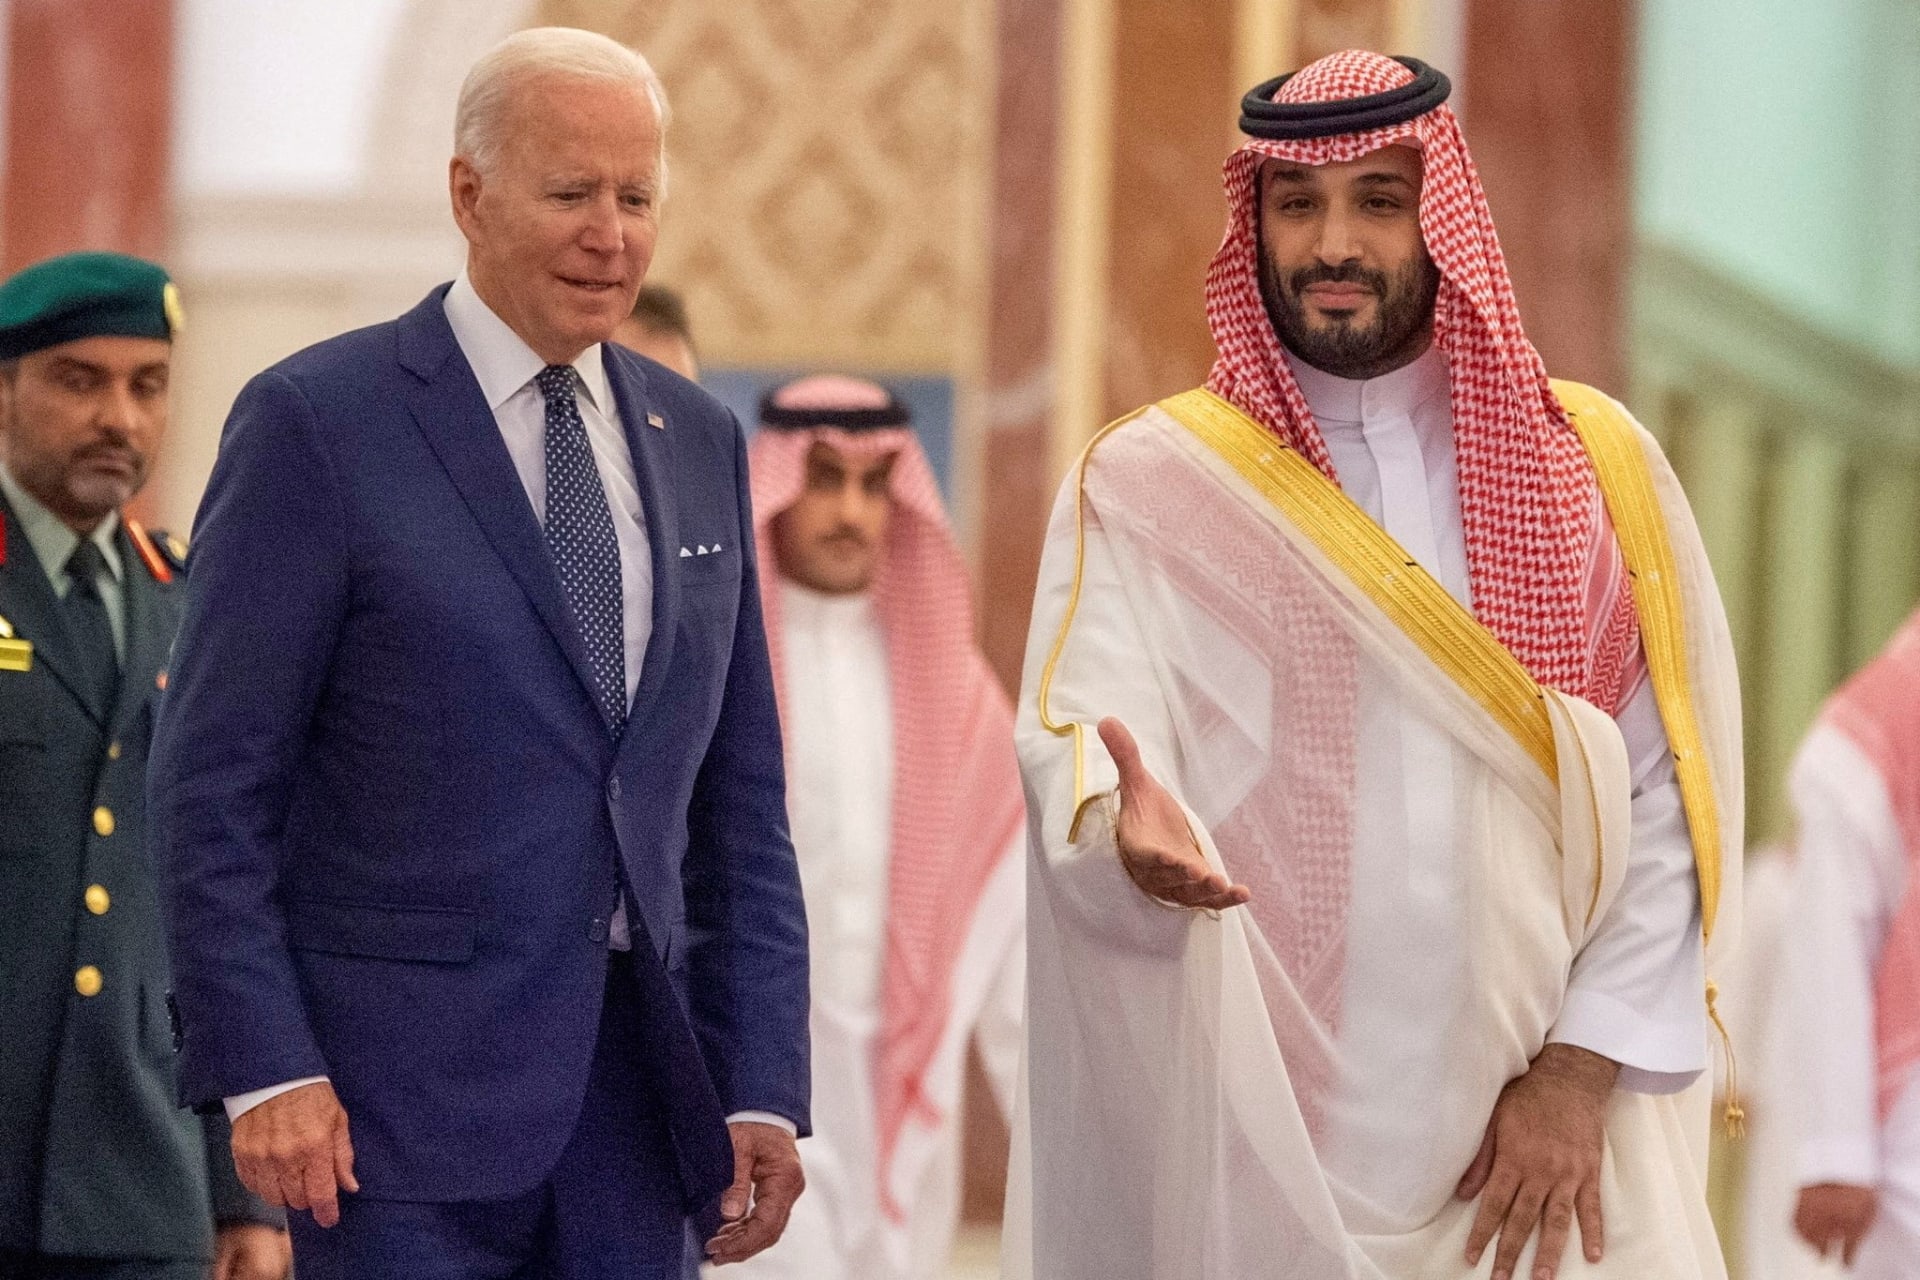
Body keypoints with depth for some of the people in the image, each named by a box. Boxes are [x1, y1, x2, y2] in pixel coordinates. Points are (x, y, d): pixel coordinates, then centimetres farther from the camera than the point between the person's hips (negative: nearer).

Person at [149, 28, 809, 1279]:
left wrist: (764, 1090, 6)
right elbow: (215, 784, -6)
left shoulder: (698, 441, 14)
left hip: (638, 1103, 5)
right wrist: (262, 1070, -14)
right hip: (404, 1090, -5)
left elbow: (741, 800, 14)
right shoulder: (317, 423, -3)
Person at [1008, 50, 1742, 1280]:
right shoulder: (1146, 484, 2)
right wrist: (1126, 829, -34)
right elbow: (1080, 730, -11)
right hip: (1255, 1150, -1)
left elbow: (1676, 796, 1)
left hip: (1550, 1140, 1)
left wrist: (1583, 1069, -9)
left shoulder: (1594, 467, 6)